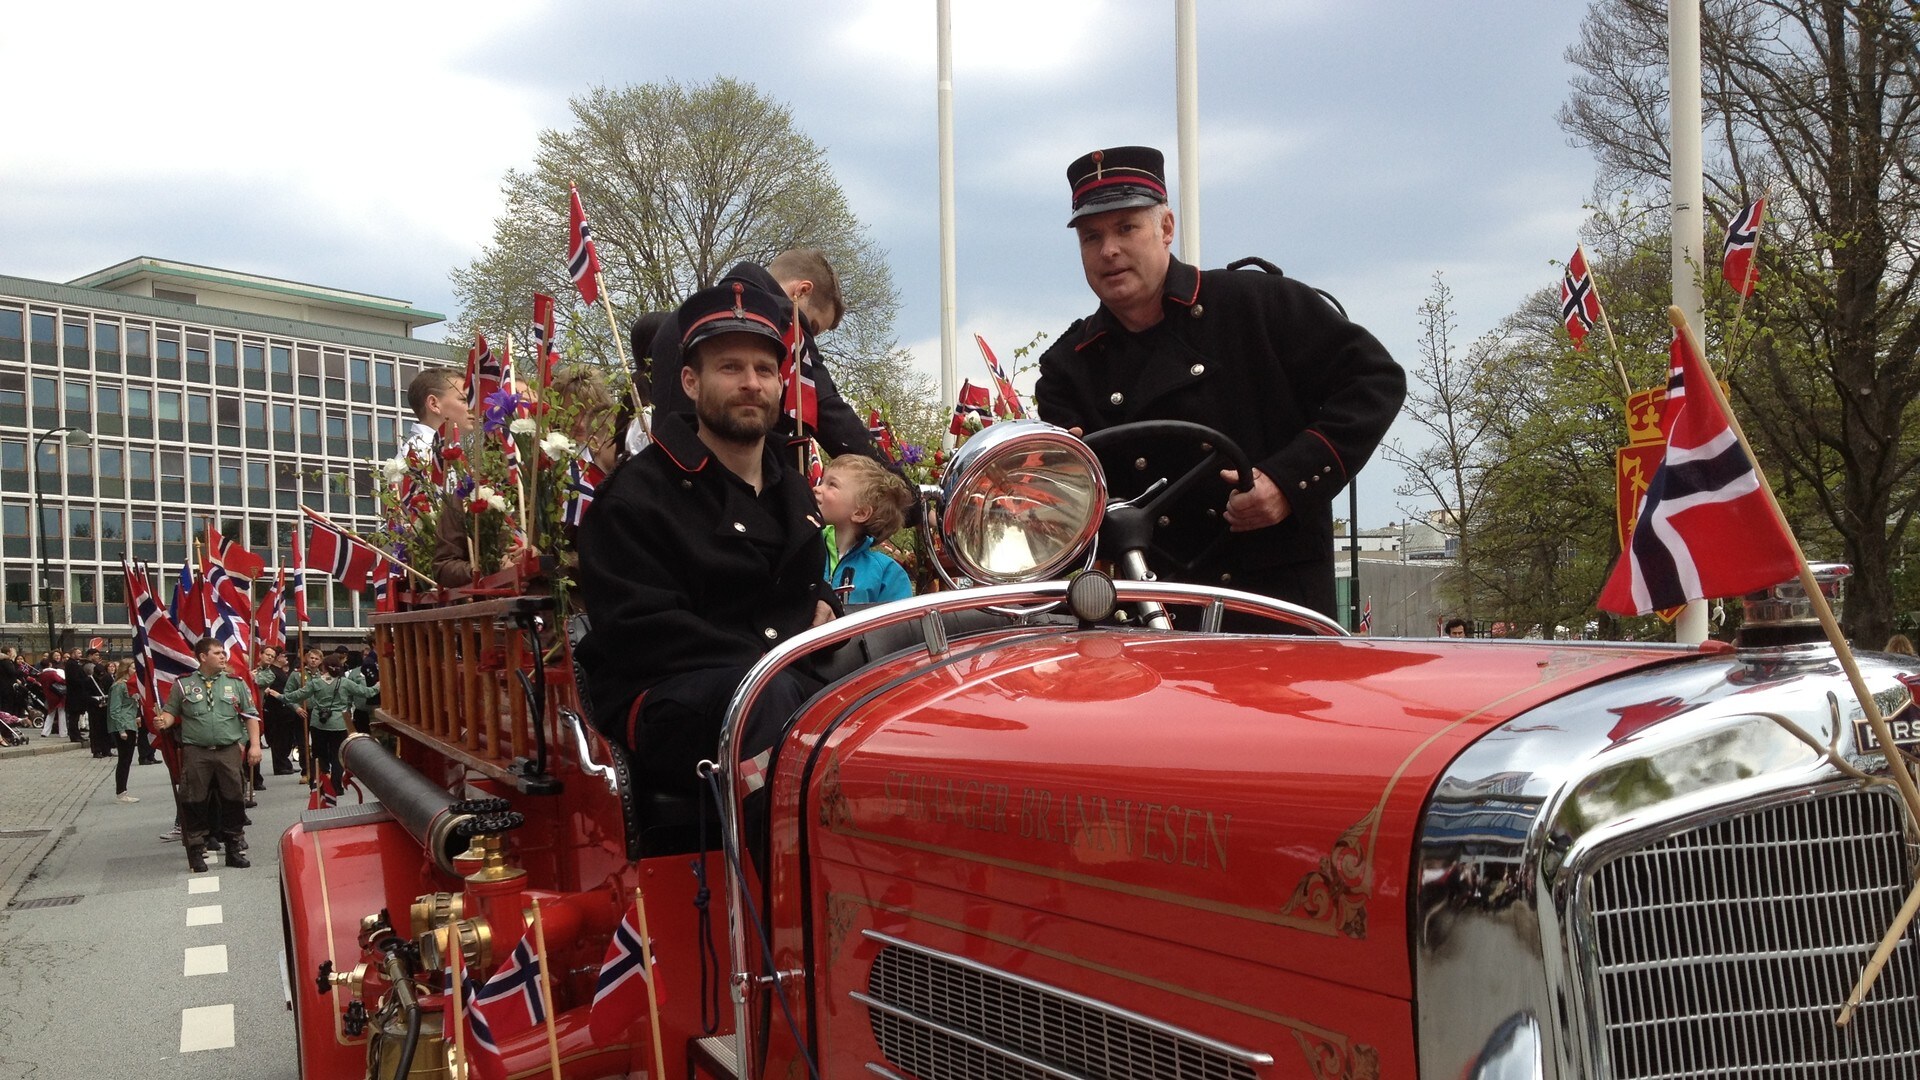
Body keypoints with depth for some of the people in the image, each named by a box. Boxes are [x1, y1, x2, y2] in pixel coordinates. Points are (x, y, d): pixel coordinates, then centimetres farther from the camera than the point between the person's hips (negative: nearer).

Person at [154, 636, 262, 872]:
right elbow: (171, 712, 8)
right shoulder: (184, 684, 5)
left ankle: (235, 849, 14)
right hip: (196, 753, -1)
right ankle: (196, 852, 10)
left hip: (229, 750, 1)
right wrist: (163, 722, -16)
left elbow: (251, 716, 8)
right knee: (194, 803, 0)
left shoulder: (235, 683, 7)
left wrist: (254, 745, 0)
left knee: (232, 800, 5)